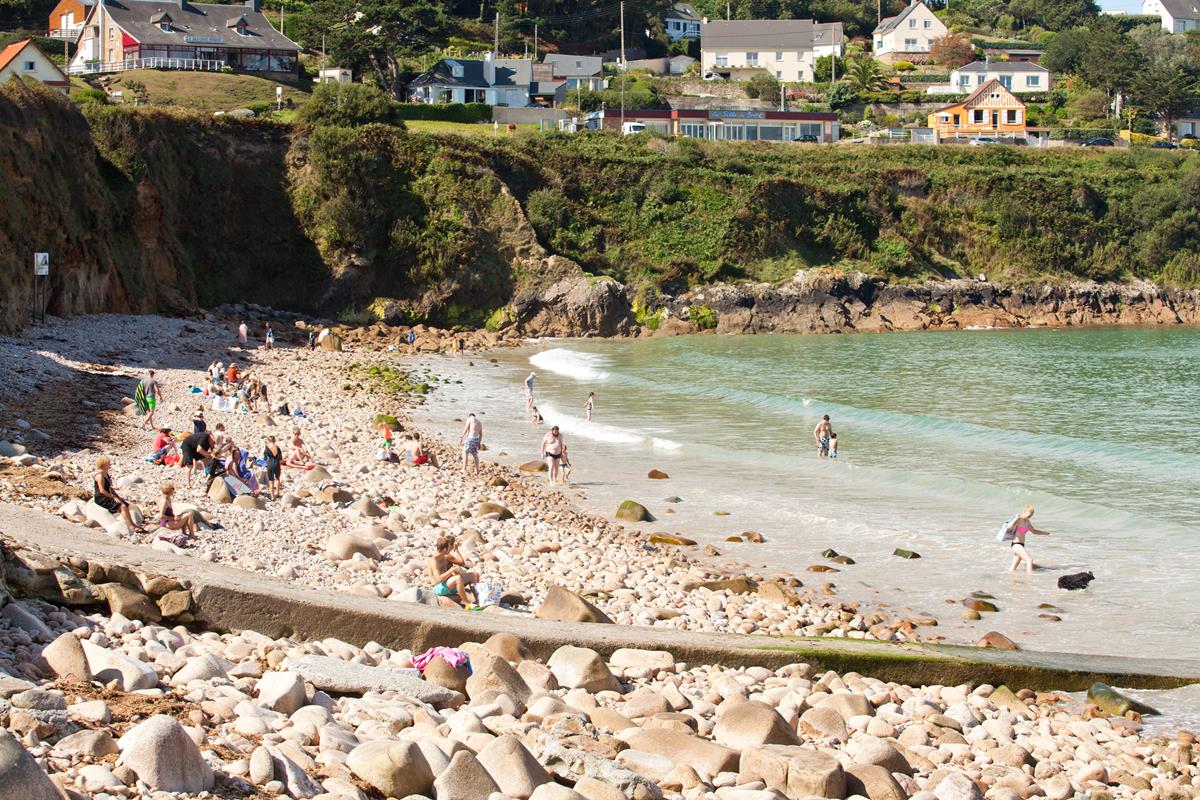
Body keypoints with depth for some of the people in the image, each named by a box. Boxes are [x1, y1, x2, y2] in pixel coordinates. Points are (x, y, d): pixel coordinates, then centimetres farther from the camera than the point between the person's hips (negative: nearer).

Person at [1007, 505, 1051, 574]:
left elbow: (1034, 531, 28)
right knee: (1029, 560, -19)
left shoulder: (1027, 521, 11)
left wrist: (1045, 533, 25)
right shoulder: (1018, 520, -14)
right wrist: (1016, 519, -39)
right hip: (1016, 544, -9)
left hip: (1021, 545, 9)